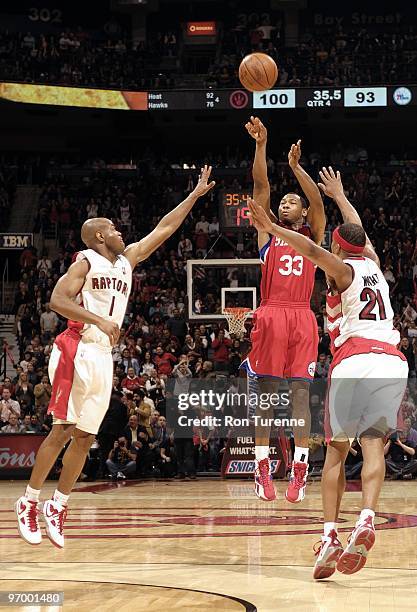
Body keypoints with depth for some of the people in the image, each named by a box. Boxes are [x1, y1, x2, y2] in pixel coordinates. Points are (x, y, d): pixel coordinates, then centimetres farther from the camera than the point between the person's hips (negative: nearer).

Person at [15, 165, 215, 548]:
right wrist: (99, 319, -25)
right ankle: (29, 502, -3)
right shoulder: (86, 262, -3)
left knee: (85, 437, 4)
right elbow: (57, 300, -15)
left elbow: (164, 229, 21)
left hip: (104, 356, 7)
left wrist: (196, 195, 20)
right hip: (77, 350, -7)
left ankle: (57, 507, 8)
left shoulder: (127, 261, 17)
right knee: (63, 429, -10)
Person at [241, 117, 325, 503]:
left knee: (300, 391, -3)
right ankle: (263, 469, -1)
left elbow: (318, 202, 1)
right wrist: (261, 145, -3)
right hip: (270, 315, 0)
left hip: (302, 318, 0)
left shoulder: (312, 236, 17)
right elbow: (261, 186, 7)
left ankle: (300, 470, -3)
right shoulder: (268, 232, 17)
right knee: (264, 391, -3)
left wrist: (296, 167, -6)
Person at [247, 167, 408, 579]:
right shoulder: (373, 263, 24)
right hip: (393, 361, 4)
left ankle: (329, 536, -9)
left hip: (354, 359, -4)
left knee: (337, 450, 2)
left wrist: (272, 229, -16)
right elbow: (359, 232, 43)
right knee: (373, 445, -6)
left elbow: (313, 250, -13)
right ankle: (366, 519, -29)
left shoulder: (342, 269, 9)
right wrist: (339, 195, 57)